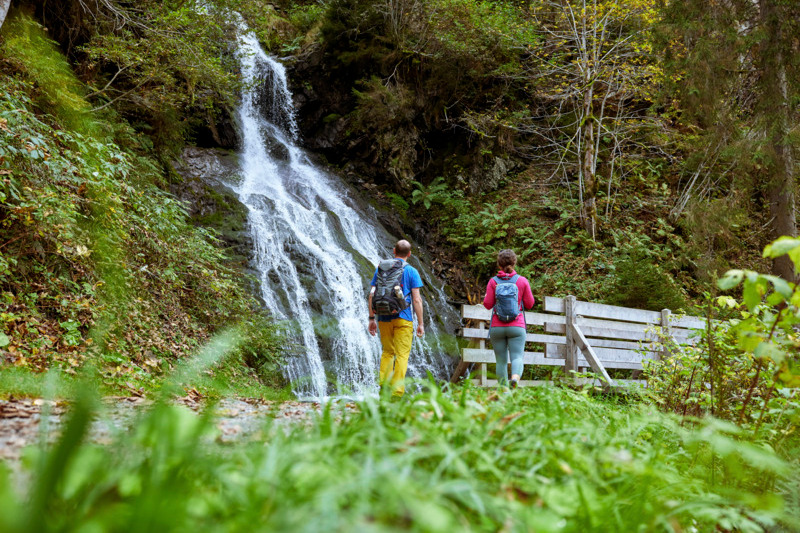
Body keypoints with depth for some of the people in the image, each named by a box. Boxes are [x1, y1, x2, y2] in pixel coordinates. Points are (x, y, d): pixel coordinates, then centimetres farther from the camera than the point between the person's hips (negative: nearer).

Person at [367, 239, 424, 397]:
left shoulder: (380, 268, 8)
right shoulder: (411, 271, -1)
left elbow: (372, 294, 5)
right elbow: (416, 299, -6)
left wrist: (372, 318, 10)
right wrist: (420, 323, -1)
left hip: (384, 318, 3)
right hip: (403, 319, -3)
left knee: (387, 353, 16)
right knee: (402, 355, 1)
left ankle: (383, 387, 7)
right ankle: (397, 393, -4)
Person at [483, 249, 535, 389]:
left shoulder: (493, 281, -1)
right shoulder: (522, 281, 1)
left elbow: (487, 304, -3)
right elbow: (529, 304, 4)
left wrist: (486, 297, 16)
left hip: (497, 327, 1)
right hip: (516, 327, -1)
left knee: (501, 360, 9)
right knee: (517, 357, -5)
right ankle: (515, 376, -33)